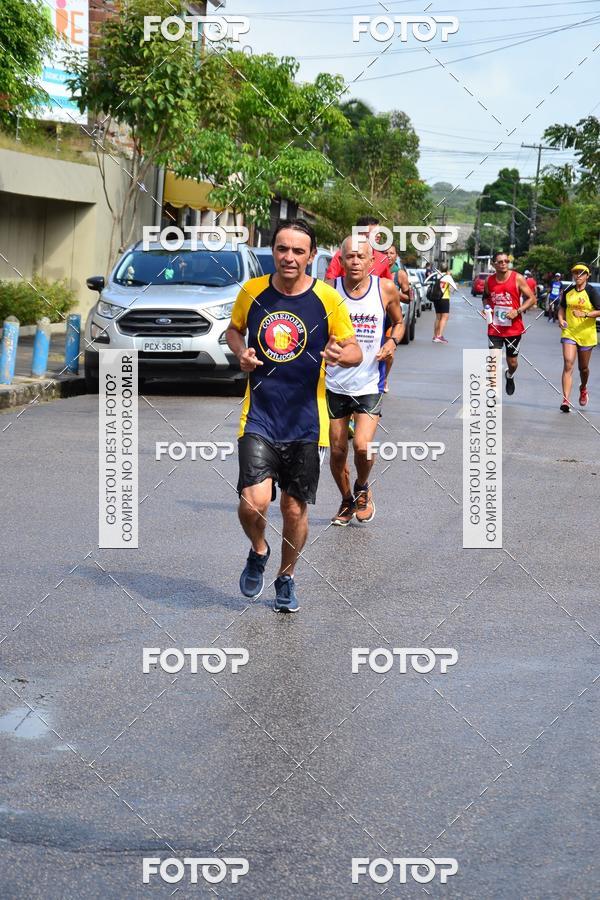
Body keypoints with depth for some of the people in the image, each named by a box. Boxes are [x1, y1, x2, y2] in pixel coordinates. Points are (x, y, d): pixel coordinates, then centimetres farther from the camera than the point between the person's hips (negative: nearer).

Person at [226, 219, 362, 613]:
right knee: (254, 502, -16)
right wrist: (241, 352, -3)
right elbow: (234, 329, 19)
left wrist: (340, 355, -21)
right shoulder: (252, 291, 0)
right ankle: (258, 552, 18)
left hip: (305, 421, 0)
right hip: (259, 416, 0)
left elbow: (356, 352, 2)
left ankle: (286, 578, 33)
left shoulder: (328, 299, -5)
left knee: (295, 509, 8)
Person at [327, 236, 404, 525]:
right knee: (337, 451, 7)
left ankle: (362, 488, 15)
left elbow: (398, 322, 13)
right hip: (335, 382, 1)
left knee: (363, 446, -16)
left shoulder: (386, 289, -5)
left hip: (370, 383, -1)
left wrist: (392, 341, -8)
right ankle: (346, 501, 32)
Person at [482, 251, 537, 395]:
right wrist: (486, 307, 0)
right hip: (494, 328, 1)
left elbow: (532, 299, -5)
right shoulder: (489, 281, 1)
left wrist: (517, 311, -18)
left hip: (514, 328, -1)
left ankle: (509, 376, 48)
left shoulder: (518, 278, -9)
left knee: (512, 362, 13)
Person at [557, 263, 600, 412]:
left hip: (586, 334, -1)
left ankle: (583, 389, 47)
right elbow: (562, 307, 19)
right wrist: (561, 319, 0)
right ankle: (566, 401, -18)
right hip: (569, 332, 1)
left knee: (583, 367, 13)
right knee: (568, 365, -13)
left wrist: (585, 314, -23)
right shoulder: (568, 291, 4)